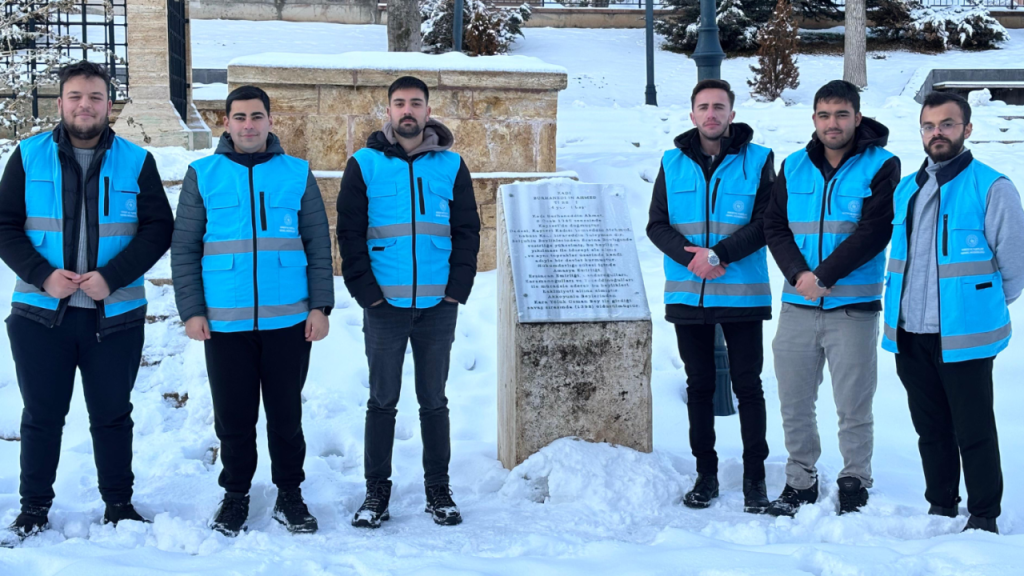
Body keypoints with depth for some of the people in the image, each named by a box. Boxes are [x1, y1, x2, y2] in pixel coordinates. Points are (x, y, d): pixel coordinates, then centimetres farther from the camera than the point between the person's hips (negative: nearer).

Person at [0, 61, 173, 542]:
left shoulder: (136, 162, 3)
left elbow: (158, 228, -1)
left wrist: (111, 278, -14)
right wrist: (43, 276, -14)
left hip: (115, 315, 0)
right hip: (40, 312, 0)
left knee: (112, 414, 10)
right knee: (42, 415, 8)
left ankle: (119, 504, 22)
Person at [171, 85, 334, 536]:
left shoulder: (298, 174, 5)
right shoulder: (203, 175, 4)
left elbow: (319, 245, 5)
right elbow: (184, 248, 4)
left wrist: (321, 306, -2)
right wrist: (191, 310, -4)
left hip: (289, 320, 0)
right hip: (224, 322, 0)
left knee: (286, 413, 8)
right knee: (233, 415, 7)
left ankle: (290, 495, 22)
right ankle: (235, 495, 23)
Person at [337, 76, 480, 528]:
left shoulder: (451, 166, 6)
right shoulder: (365, 165, 1)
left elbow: (467, 231, 6)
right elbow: (349, 233, 0)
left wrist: (457, 289, -4)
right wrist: (366, 291, -8)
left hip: (438, 305, 1)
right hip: (384, 305, -1)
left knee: (433, 400, 10)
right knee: (383, 400, 6)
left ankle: (438, 489, 19)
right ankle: (377, 491, 15)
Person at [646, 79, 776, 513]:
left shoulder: (758, 161, -1)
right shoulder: (673, 163, 7)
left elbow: (765, 225, -7)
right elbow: (657, 225, 3)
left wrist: (719, 254, -18)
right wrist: (690, 256, -14)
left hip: (743, 295, -3)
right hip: (687, 295, 3)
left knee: (748, 386, 1)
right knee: (699, 385, 10)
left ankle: (755, 477, 9)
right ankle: (705, 474, 20)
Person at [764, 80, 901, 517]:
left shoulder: (881, 166, -1)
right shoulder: (794, 167, 10)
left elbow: (873, 233, -10)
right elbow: (774, 227, 6)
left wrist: (824, 276, -16)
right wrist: (798, 273, -11)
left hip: (854, 308, -4)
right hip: (797, 307, 4)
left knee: (854, 407, 1)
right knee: (794, 404, 9)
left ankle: (855, 484, 15)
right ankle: (800, 481, 22)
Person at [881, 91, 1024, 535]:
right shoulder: (906, 190, 12)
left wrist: (986, 306, 6)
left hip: (964, 335, -6)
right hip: (910, 334, 6)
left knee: (973, 431, 1)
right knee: (930, 429, 15)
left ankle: (984, 517, 12)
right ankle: (940, 509, 28)